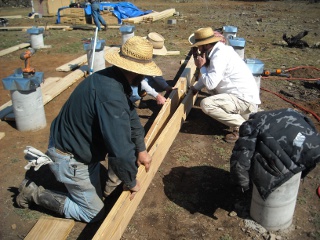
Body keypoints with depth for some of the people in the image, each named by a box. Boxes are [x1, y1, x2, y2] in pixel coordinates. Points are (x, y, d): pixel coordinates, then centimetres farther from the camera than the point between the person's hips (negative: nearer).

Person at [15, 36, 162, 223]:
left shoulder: (114, 78, -6)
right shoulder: (111, 95, -36)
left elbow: (131, 115, 8)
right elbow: (121, 150, -33)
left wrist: (141, 150, 6)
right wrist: (131, 182, -15)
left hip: (78, 142, 9)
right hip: (70, 157, -9)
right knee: (94, 213, 8)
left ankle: (110, 187, 22)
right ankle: (33, 193, 12)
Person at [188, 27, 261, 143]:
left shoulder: (219, 55, -20)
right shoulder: (219, 49, 9)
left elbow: (210, 83, -23)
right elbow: (210, 77, 22)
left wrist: (201, 67, -8)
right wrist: (196, 87, 21)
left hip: (245, 101, -10)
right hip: (244, 96, 10)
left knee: (206, 104, -23)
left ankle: (241, 126, -9)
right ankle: (237, 114, 15)